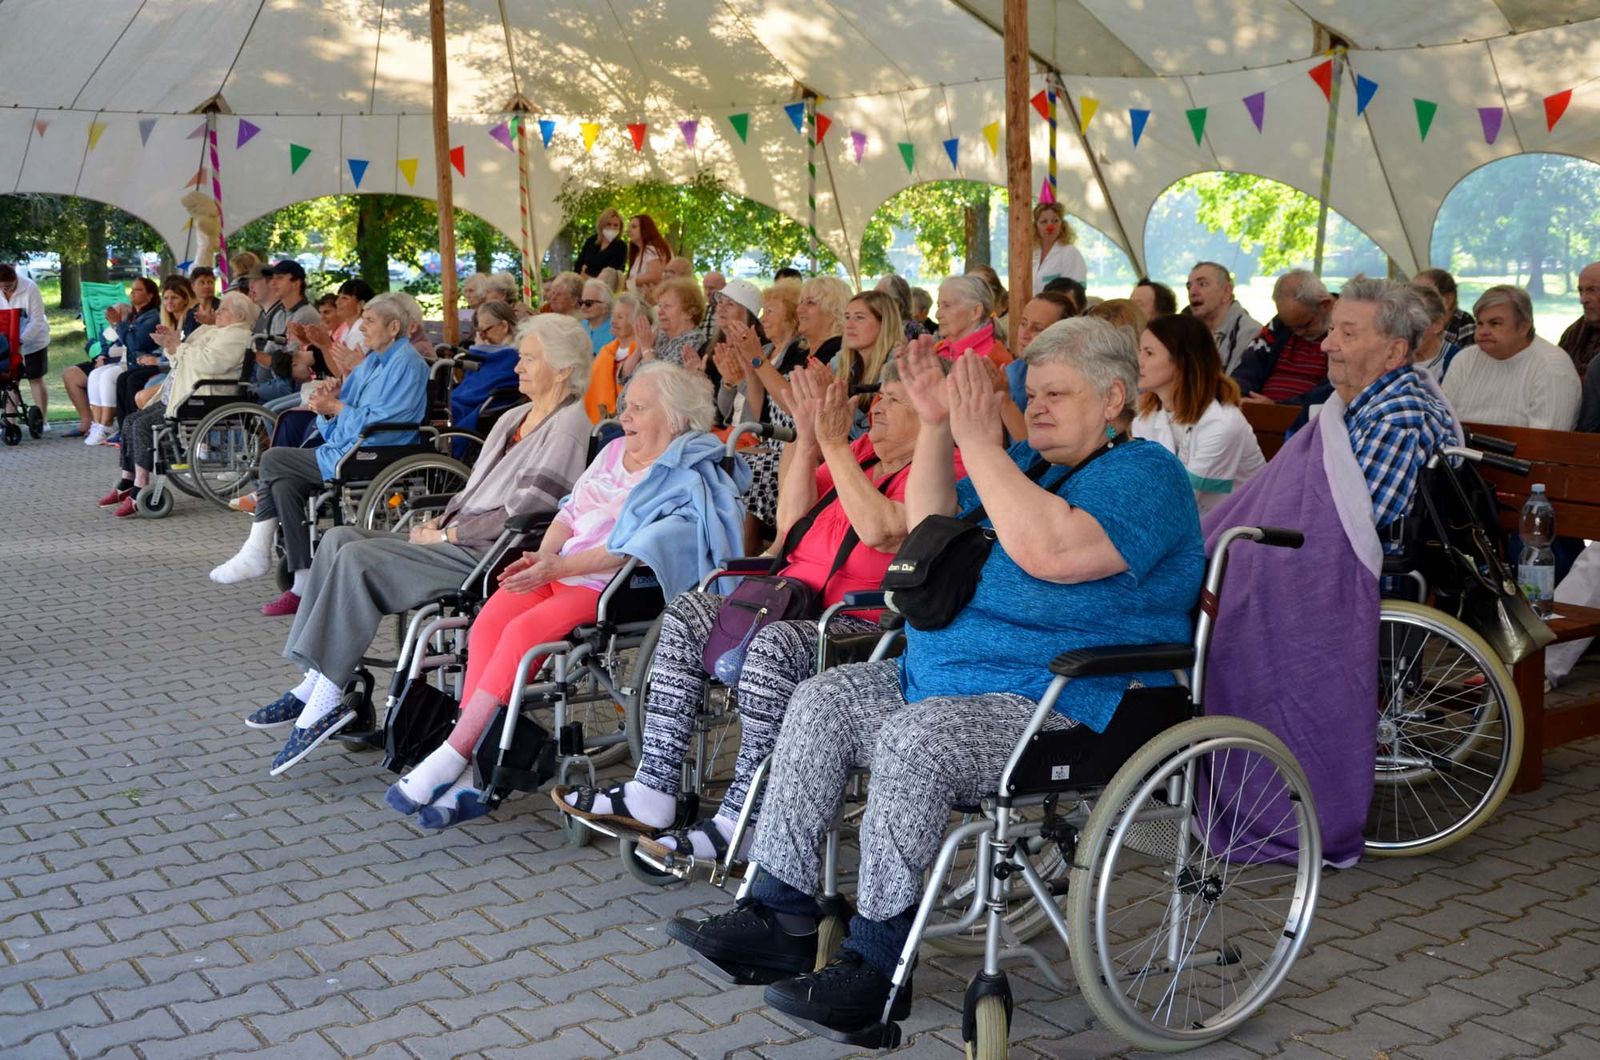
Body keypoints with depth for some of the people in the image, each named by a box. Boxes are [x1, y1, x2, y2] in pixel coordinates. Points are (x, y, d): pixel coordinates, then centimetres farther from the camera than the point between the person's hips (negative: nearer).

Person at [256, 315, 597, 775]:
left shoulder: (567, 427, -10)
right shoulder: (516, 418, 20)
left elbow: (520, 516, -17)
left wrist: (444, 535, -12)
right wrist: (437, 522, 6)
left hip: (488, 557, -10)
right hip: (456, 540, 10)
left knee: (357, 560, -22)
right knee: (340, 538, -5)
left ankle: (324, 701, -19)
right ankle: (314, 685, -10)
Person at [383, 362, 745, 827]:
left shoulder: (686, 478, -5)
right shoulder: (615, 451, 21)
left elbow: (634, 549, -16)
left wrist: (558, 567, -20)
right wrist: (543, 554, 0)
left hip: (609, 587, -7)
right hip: (557, 569, 7)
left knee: (524, 631, -30)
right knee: (487, 624, -20)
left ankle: (450, 759, -25)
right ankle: (474, 774, -23)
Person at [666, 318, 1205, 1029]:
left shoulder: (1145, 474, -9)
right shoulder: (1027, 461, 19)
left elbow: (1052, 552, -28)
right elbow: (930, 532, 16)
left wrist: (979, 444, -22)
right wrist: (936, 428, 4)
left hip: (1064, 705, -9)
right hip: (943, 676, 10)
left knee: (913, 739, -32)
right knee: (823, 701, -3)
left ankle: (875, 963, -22)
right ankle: (780, 914, -4)